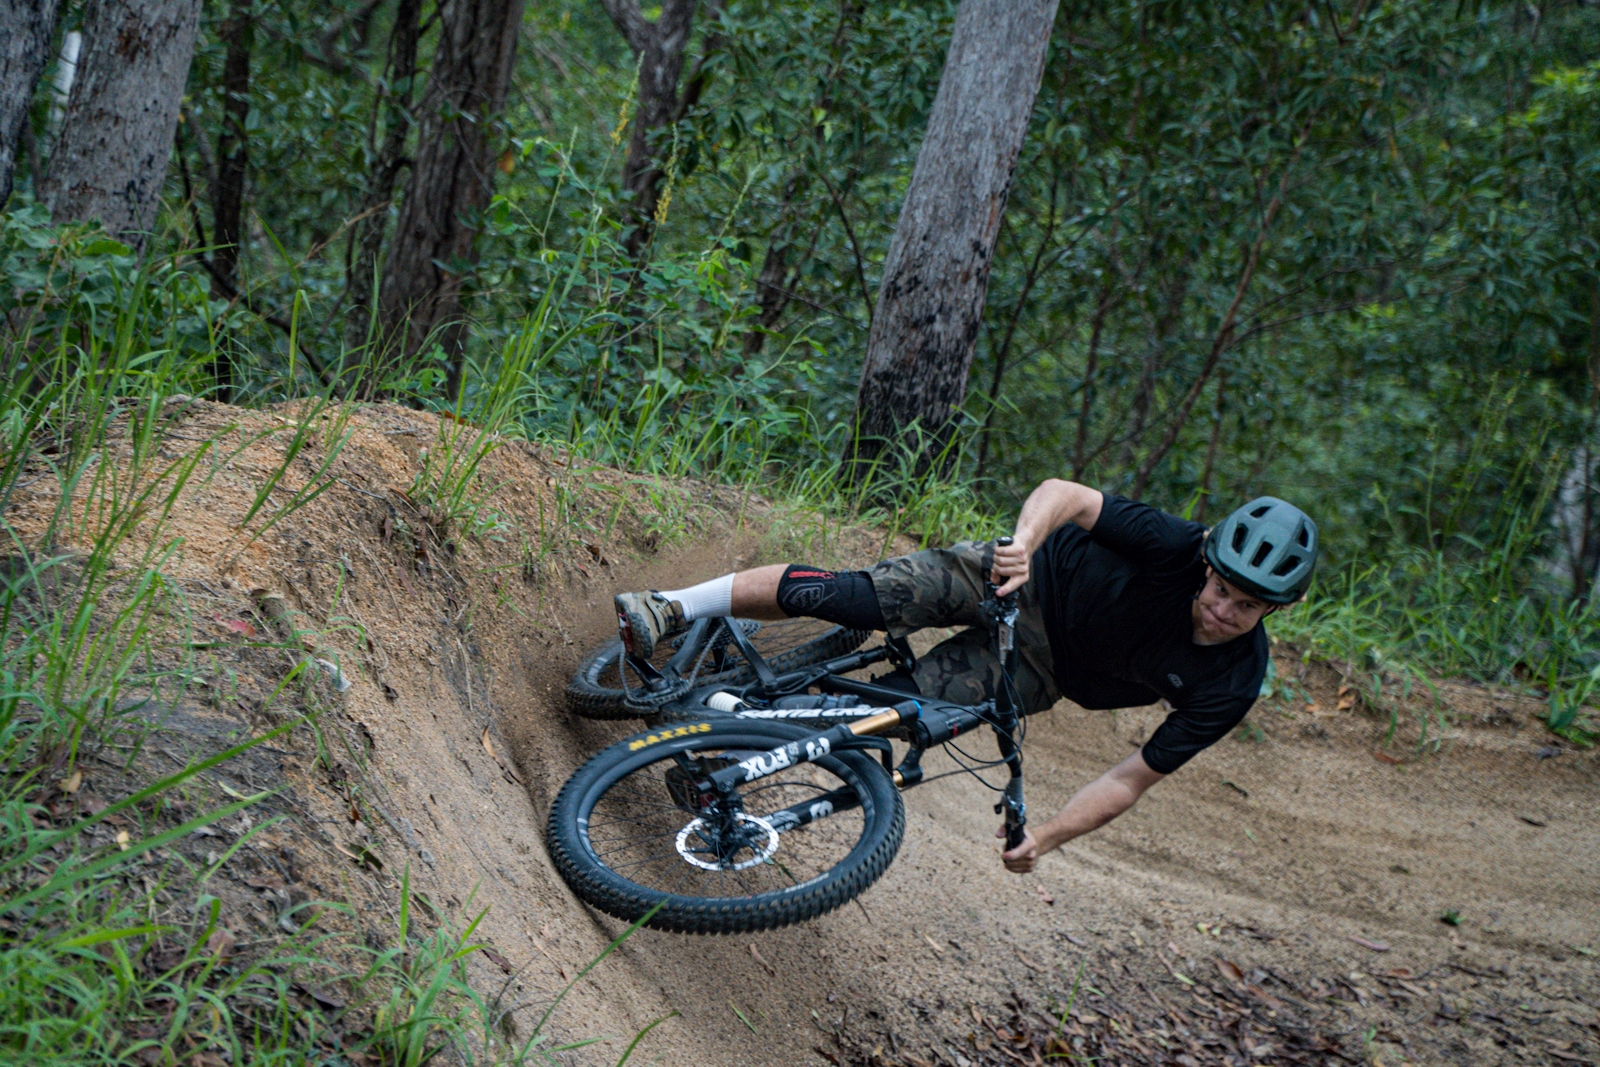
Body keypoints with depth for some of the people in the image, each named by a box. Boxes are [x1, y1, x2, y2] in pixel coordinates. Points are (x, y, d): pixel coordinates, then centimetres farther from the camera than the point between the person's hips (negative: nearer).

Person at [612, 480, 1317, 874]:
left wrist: (1046, 837, -25)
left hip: (1036, 668, 2)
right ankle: (672, 612, -1)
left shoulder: (1232, 686, -21)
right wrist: (1025, 541, -45)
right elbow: (1064, 493, -23)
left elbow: (1135, 776, -15)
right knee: (834, 594, -19)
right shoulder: (1179, 547, -27)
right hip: (1016, 579, -2)